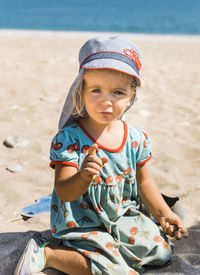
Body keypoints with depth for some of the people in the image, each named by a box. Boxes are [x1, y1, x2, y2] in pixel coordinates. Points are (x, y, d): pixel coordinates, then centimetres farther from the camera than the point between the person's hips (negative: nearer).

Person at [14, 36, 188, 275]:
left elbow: (142, 181, 10)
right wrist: (83, 178, -47)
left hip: (121, 217, 6)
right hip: (80, 223, -6)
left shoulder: (136, 139, -6)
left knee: (162, 252, 4)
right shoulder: (69, 138, -21)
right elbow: (63, 192, -26)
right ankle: (46, 254, -6)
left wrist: (163, 213, 9)